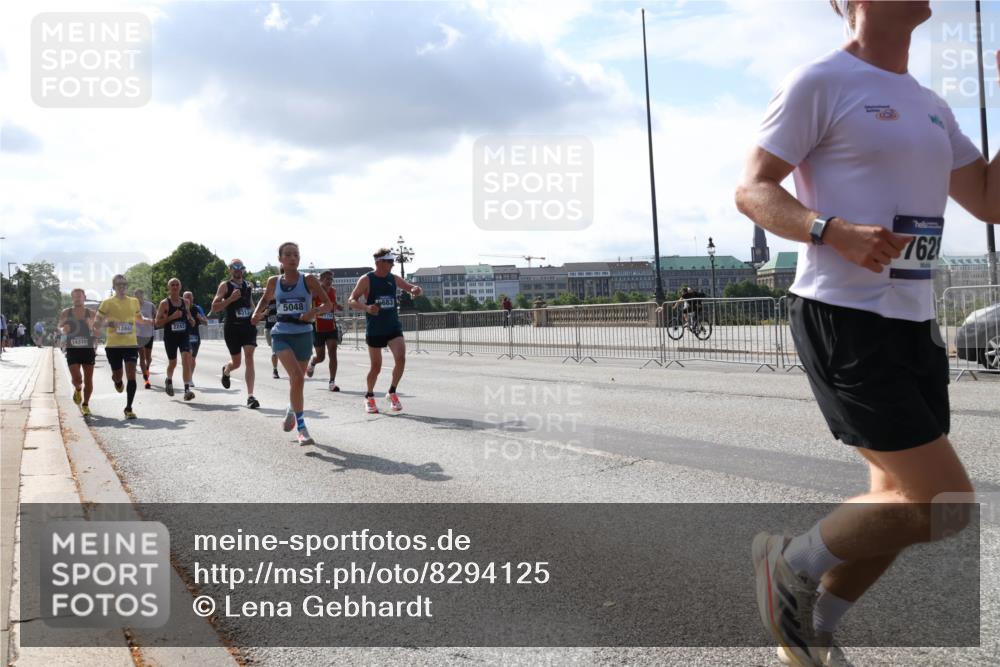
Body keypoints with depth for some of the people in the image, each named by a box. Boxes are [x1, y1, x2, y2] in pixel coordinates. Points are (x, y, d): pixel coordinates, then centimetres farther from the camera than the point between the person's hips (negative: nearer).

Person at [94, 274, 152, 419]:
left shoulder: (134, 302, 10)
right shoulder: (107, 303, -1)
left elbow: (139, 318, 29)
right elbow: (96, 326, -1)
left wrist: (151, 321, 12)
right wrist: (107, 323, -21)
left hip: (131, 344, 2)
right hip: (113, 345, -1)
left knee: (131, 375, -10)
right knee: (117, 375, 8)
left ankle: (128, 408, -3)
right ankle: (117, 382, 49)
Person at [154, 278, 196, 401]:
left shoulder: (185, 302, 8)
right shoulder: (164, 303, -3)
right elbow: (158, 322, -7)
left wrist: (190, 319, 1)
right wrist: (172, 317, -19)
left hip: (184, 335, 2)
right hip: (170, 337, -2)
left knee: (186, 358, -19)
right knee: (172, 362, 12)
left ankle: (187, 390, -22)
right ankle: (169, 381, 46)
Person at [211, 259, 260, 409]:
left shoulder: (248, 285, 11)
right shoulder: (225, 286, -2)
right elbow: (214, 308, -9)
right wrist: (230, 299, -20)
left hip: (248, 325, 2)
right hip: (232, 327, -2)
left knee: (249, 358, -13)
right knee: (236, 362, 9)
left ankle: (250, 396, -16)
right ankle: (226, 371, 48)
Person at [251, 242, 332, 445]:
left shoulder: (308, 280, -3)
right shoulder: (274, 281, 4)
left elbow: (328, 304, -4)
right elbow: (266, 299, 23)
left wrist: (315, 311, -24)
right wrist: (257, 312, 4)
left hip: (304, 335, 1)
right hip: (281, 334, -1)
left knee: (297, 380, 13)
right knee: (297, 377, -22)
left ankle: (292, 410, 48)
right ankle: (302, 428, -16)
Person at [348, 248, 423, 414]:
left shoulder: (394, 279, 5)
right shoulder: (366, 280, -7)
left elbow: (414, 289, 12)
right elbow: (351, 301, -10)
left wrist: (416, 290, -14)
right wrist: (367, 308, -29)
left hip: (393, 327, 3)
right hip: (374, 330, -3)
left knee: (401, 358, -16)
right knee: (376, 366, 3)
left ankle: (392, 393, 4)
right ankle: (369, 397, 27)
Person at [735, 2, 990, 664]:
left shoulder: (932, 106, 18)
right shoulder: (822, 82, -7)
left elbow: (988, 201, 15)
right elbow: (752, 190, -10)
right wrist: (835, 232, -27)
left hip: (914, 323, 9)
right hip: (844, 319, -9)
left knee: (903, 498, 12)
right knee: (944, 504, -12)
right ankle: (790, 562, 10)